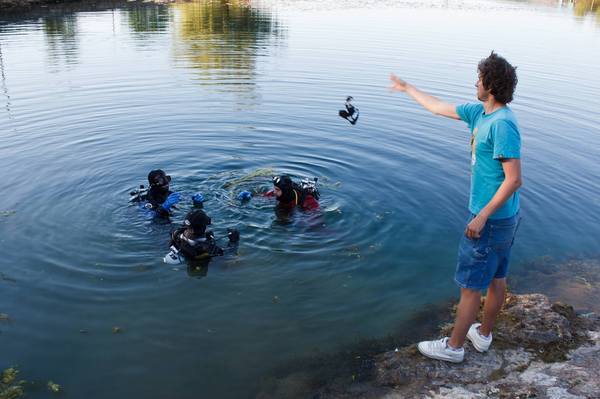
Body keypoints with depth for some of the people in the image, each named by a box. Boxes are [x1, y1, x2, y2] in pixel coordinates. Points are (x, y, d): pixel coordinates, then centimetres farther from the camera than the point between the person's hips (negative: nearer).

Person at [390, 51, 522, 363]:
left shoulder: (502, 124, -23)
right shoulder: (479, 112, 5)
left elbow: (513, 179, -25)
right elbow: (439, 108, 20)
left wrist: (481, 217, -23)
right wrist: (408, 89, 29)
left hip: (490, 220, -9)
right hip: (506, 218, 10)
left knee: (470, 286, 4)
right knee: (496, 278, 20)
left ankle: (453, 347, 19)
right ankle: (483, 334, 38)